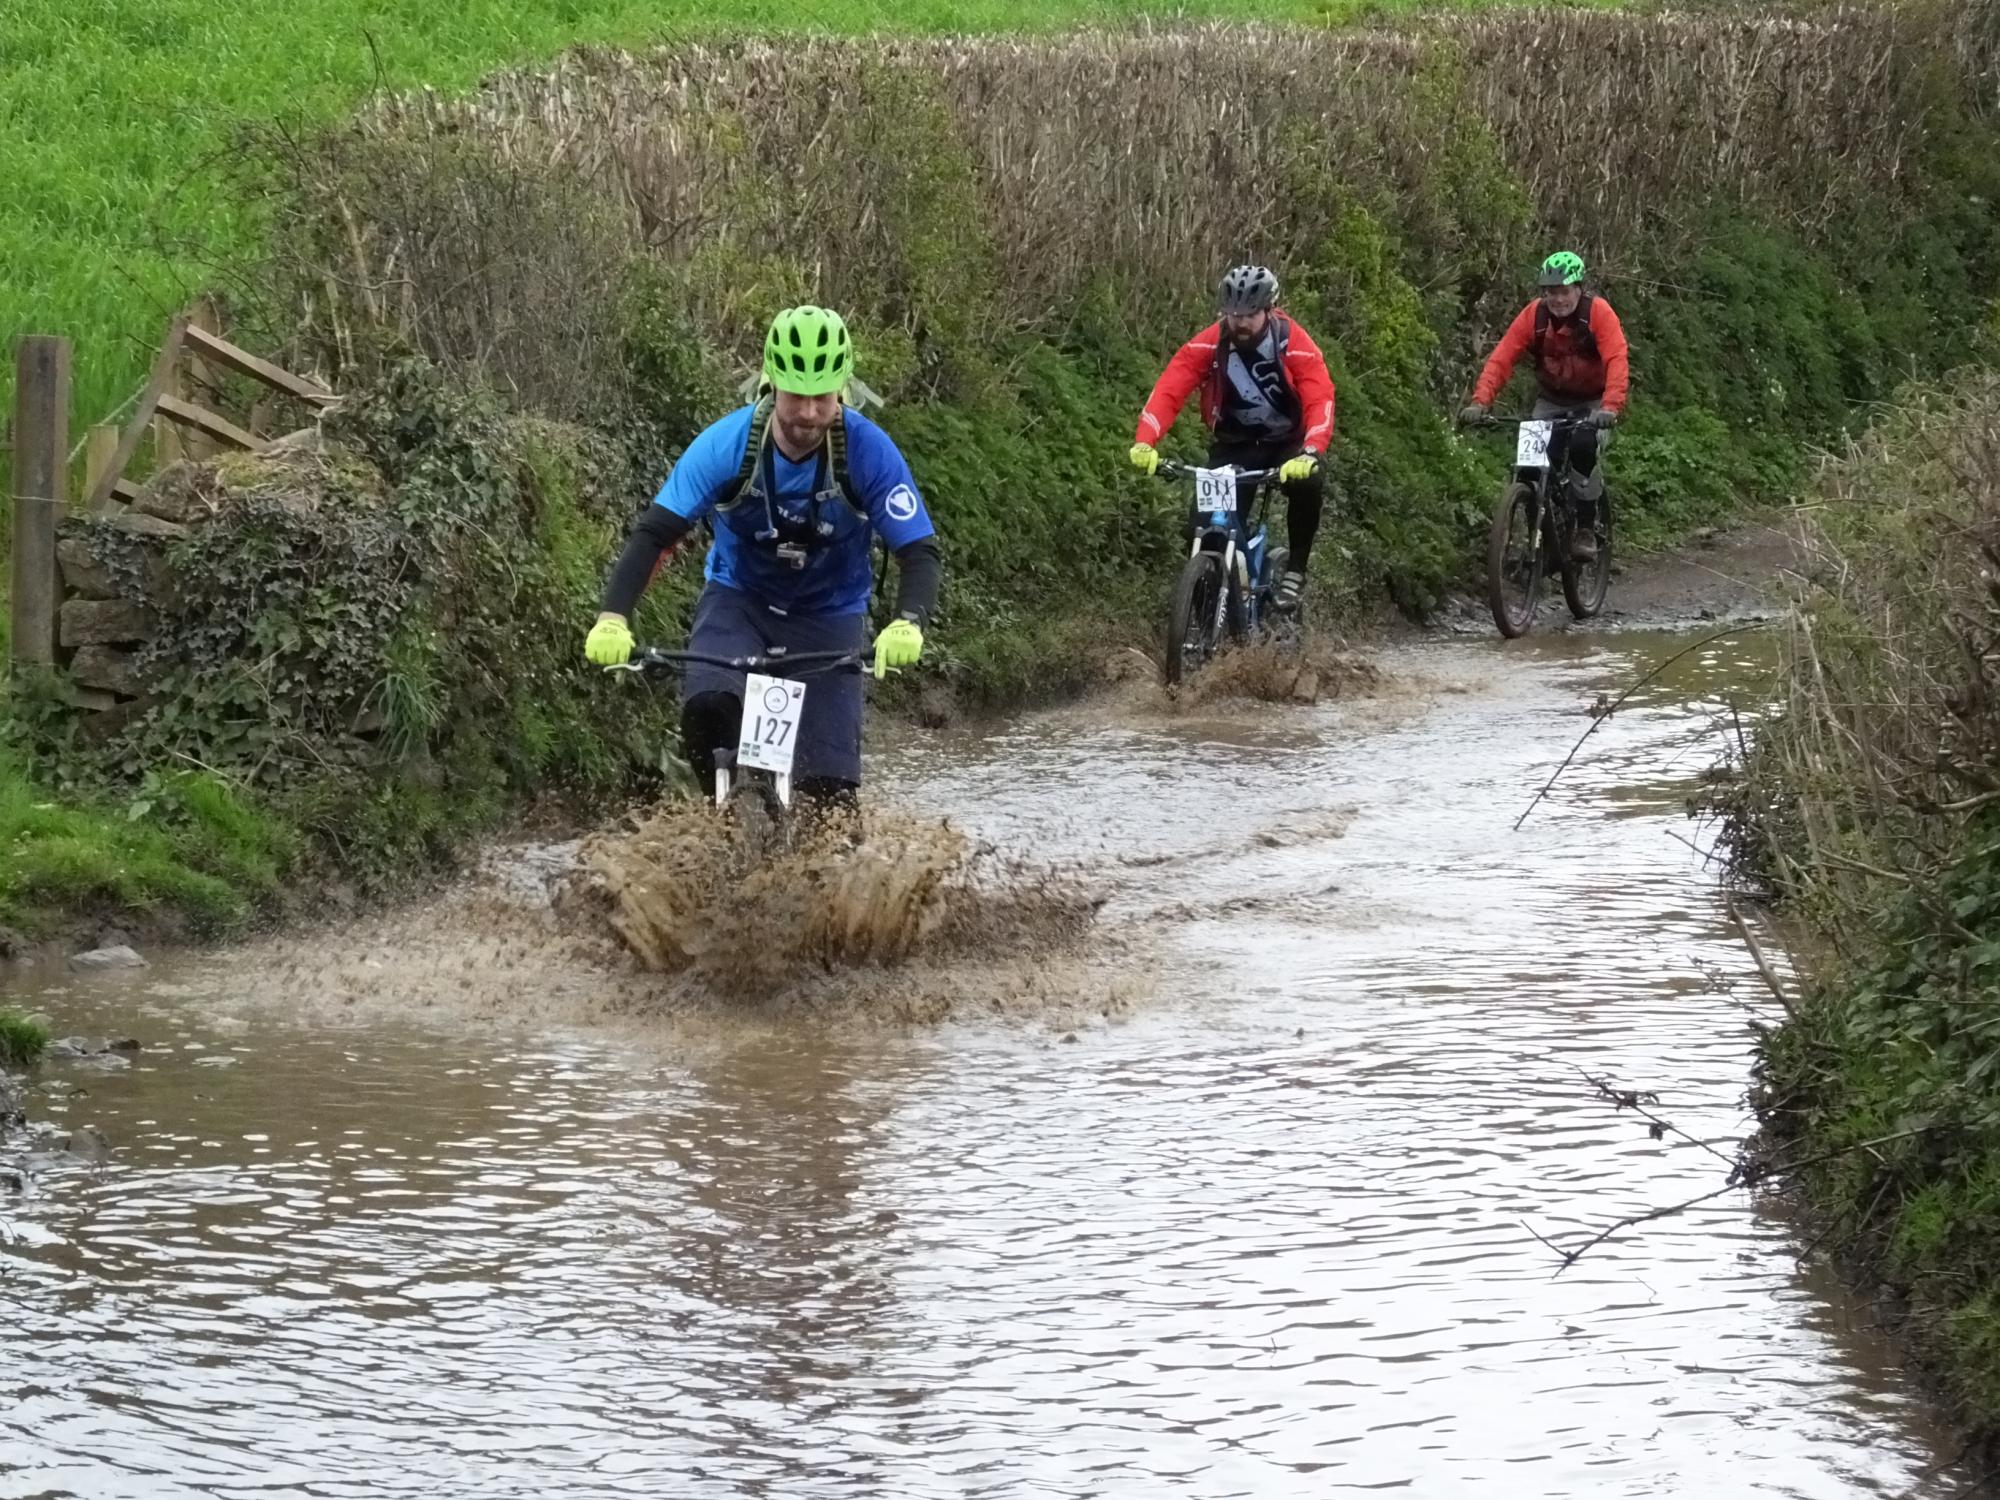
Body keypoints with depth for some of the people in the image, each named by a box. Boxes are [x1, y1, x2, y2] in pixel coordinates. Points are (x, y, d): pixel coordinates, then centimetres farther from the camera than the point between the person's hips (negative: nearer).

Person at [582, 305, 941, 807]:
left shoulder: (868, 451, -22)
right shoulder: (728, 444, -22)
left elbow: (920, 552, -22)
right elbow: (654, 533, -23)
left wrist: (908, 624, -43)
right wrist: (613, 618, -39)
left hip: (829, 615, 0)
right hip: (738, 600, 0)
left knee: (831, 787, -12)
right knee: (708, 708, -31)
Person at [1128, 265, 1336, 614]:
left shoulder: (1295, 345, -22)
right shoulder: (1209, 345, -19)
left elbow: (1320, 401, -32)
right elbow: (1168, 391, -26)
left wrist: (1310, 454, -50)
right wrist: (1145, 443, -43)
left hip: (1287, 444, -2)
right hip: (1234, 445, 2)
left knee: (1308, 483, -32)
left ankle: (1295, 570, -13)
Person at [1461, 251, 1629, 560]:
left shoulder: (1598, 312, -23)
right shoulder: (1534, 315, -15)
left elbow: (1616, 360, -34)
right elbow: (1501, 359, -21)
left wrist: (1610, 407, -50)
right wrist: (1480, 402, -36)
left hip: (1592, 401, -3)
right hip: (1552, 401, 3)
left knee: (1583, 447, -29)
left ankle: (1585, 528, -15)